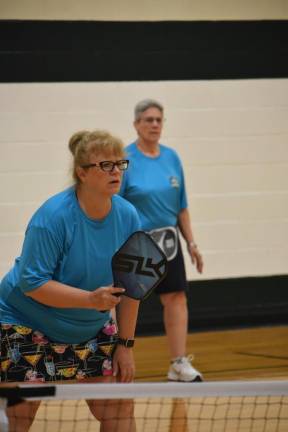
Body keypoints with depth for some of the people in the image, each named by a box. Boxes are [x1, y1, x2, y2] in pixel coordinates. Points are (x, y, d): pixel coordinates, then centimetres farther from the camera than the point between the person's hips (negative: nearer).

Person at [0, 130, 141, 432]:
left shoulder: (127, 217, -9)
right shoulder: (53, 217, -25)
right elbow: (32, 283, -27)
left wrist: (125, 344, -1)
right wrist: (90, 298, -35)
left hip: (91, 328, 5)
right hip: (26, 325, -5)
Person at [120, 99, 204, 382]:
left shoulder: (171, 158, 7)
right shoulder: (125, 160, -9)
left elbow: (181, 207, 12)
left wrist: (191, 243, 10)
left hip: (167, 241, 5)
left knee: (176, 297, -4)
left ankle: (179, 364, -2)